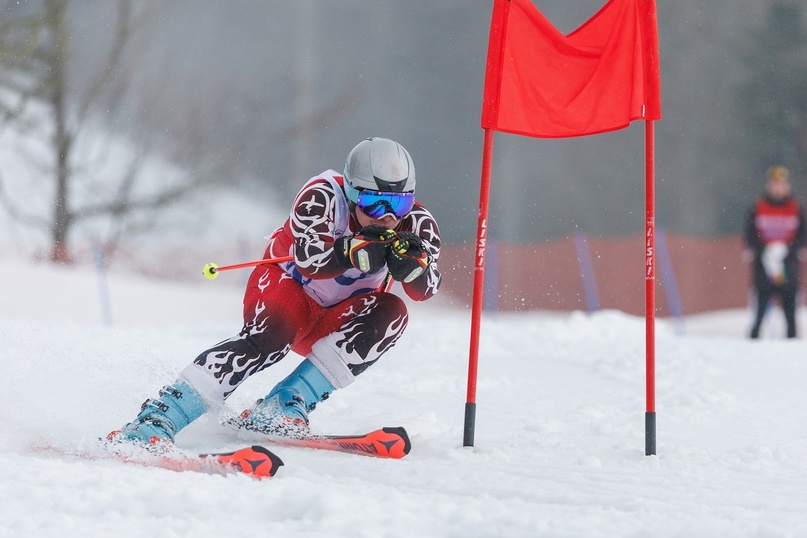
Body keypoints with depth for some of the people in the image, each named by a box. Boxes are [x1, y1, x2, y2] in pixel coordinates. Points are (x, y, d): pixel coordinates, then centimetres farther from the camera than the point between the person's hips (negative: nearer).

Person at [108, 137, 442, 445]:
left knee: (390, 313, -25)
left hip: (334, 325, 4)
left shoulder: (416, 224, -14)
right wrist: (360, 249, -54)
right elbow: (309, 259, -38)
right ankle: (157, 418, -43)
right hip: (289, 289, -4)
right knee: (268, 337, -35)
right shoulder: (323, 196, -23)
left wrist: (410, 262, -47)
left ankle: (286, 408, -28)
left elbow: (425, 289, -26)